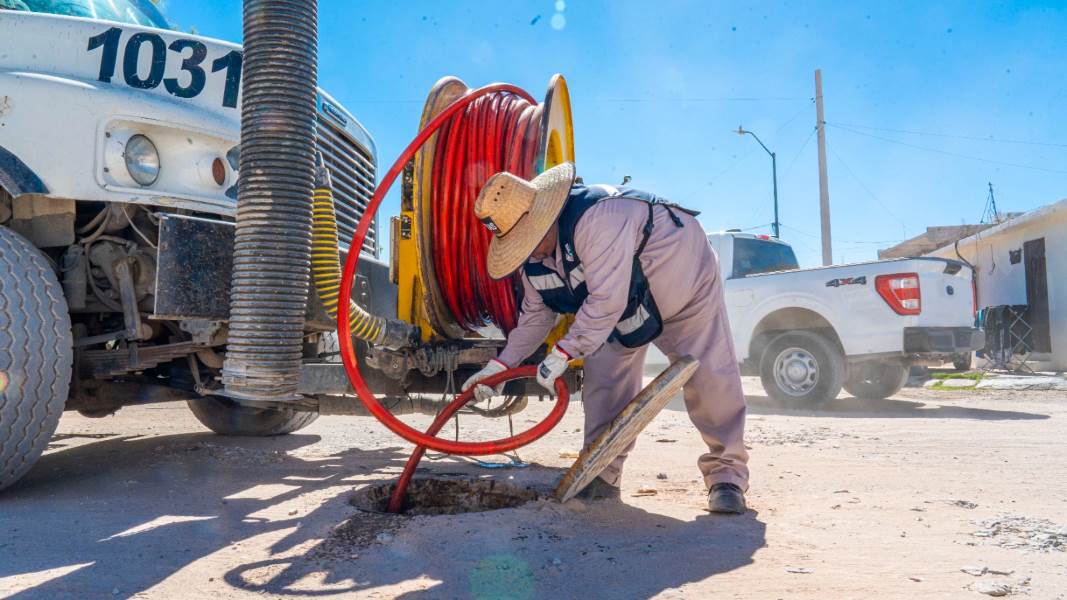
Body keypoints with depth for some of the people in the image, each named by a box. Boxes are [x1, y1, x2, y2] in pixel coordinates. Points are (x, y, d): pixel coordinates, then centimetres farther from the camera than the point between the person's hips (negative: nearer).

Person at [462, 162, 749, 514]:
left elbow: (607, 300, -42)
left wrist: (563, 353, -36)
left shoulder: (597, 217, -41)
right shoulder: (534, 254, -11)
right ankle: (603, 475, 8)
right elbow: (536, 314, -1)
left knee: (708, 377, -8)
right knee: (604, 379, -1)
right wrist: (500, 365, -9)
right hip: (622, 309, 7)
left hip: (682, 278, -7)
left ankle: (727, 474, 4)